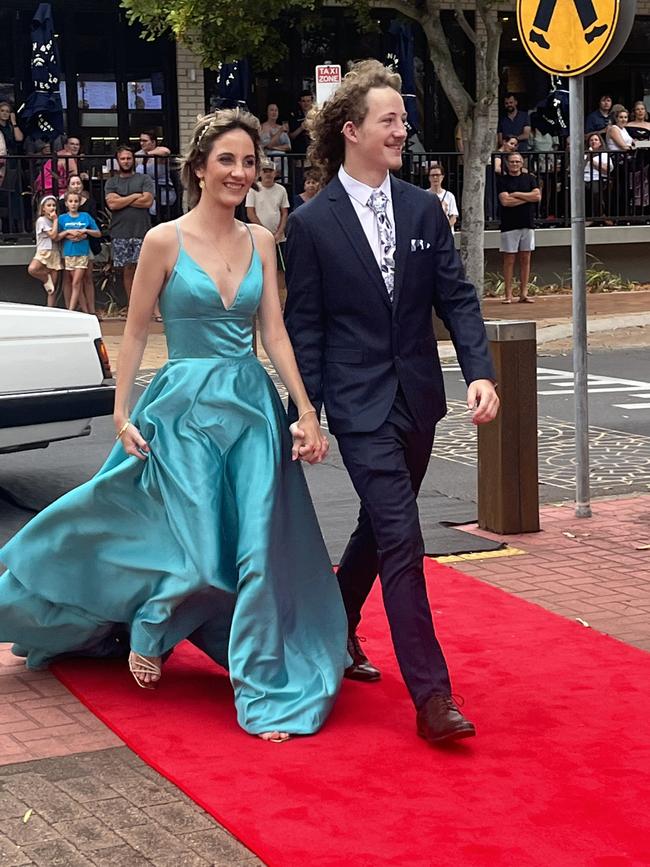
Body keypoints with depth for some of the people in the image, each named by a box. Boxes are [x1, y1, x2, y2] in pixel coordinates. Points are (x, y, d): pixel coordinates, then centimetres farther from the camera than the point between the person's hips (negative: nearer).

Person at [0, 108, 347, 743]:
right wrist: (122, 415, -5)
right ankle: (146, 631, 26)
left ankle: (264, 687, 13)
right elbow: (134, 333, 0)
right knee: (200, 552, -5)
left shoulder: (260, 242, 7)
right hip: (186, 406, -4)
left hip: (253, 405, 4)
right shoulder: (165, 241, -5)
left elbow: (276, 333, 5)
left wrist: (306, 412, -3)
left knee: (259, 548, 0)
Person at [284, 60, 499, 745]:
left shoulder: (423, 209, 5)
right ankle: (431, 695, -8)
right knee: (402, 539, -11)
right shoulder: (312, 223, -6)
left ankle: (337, 630, 42)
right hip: (360, 405, -5)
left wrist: (479, 372, -12)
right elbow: (303, 327, -4)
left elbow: (456, 297, 3)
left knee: (379, 529, 18)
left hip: (417, 400, 5)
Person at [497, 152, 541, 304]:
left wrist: (516, 194, -7)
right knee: (509, 260, -3)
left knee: (525, 259, 4)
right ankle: (508, 295, -1)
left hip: (527, 224, 3)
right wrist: (527, 198, -6)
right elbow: (505, 201, -11)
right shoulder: (503, 180, 2)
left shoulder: (529, 178, 11)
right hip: (509, 225, -3)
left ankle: (523, 293, 8)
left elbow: (537, 196, -3)